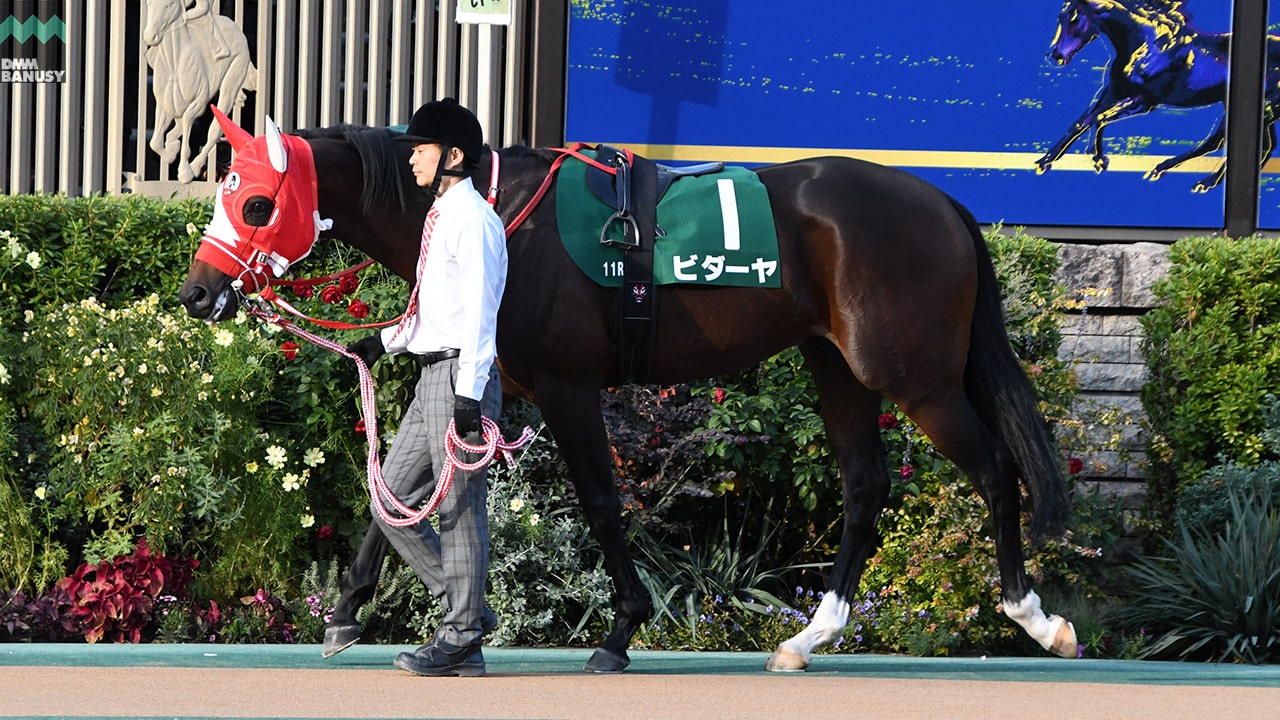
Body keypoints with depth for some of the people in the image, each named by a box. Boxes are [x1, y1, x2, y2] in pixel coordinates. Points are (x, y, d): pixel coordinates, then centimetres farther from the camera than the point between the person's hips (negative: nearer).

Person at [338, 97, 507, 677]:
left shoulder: (472, 218, -12)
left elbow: (479, 312, -18)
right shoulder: (442, 216, 18)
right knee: (392, 502, 10)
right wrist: (383, 342, 18)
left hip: (460, 375, -10)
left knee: (459, 504, -5)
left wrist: (469, 394, -22)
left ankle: (460, 637, 1)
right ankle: (465, 610, 16)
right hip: (432, 377, 10)